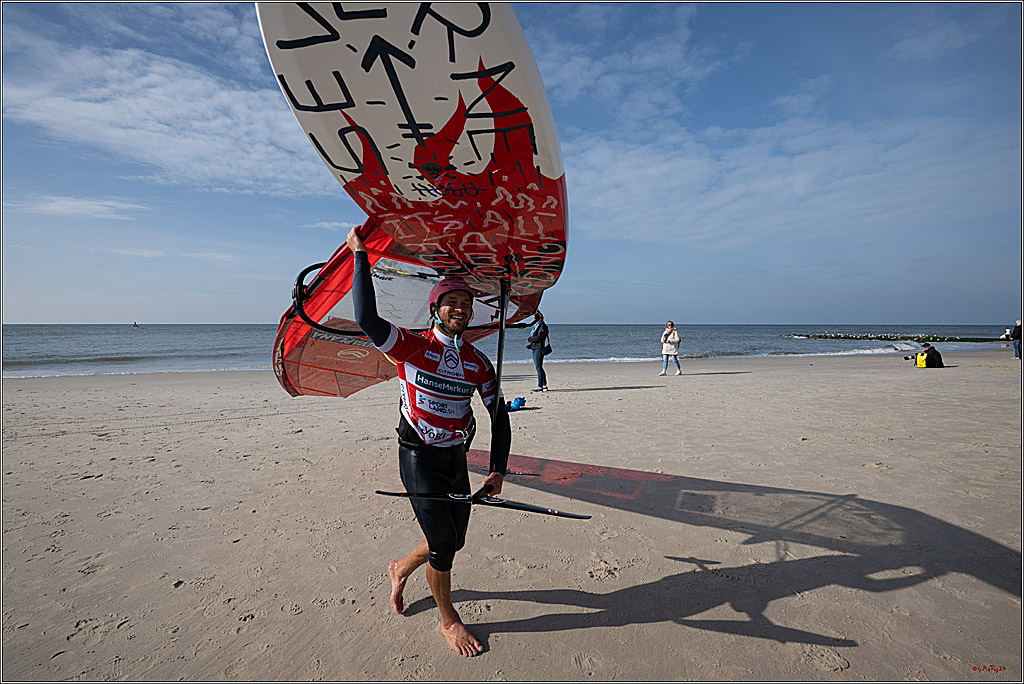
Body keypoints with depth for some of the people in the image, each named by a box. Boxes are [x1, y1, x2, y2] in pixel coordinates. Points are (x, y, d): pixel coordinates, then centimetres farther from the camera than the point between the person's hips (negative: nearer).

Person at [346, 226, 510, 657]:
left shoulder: (478, 363, 0)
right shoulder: (412, 348, -13)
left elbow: (499, 415, 5)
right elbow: (367, 319, -29)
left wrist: (498, 469, -2)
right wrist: (360, 255, -25)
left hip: (457, 459, 6)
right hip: (418, 459, -5)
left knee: (453, 543, 16)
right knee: (443, 545, 1)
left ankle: (401, 569, 47)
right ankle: (448, 620, 29)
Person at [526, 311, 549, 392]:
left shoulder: (543, 326, -10)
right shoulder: (535, 326, 19)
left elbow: (539, 337, -19)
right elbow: (531, 336, 19)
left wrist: (529, 339, -7)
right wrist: (530, 340, -2)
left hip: (539, 348, -9)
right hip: (534, 348, 9)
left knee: (538, 367, -10)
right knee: (538, 367, 10)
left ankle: (540, 387, -8)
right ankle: (544, 386, 17)